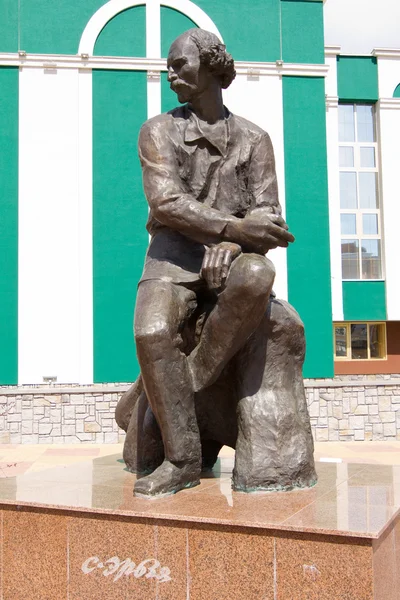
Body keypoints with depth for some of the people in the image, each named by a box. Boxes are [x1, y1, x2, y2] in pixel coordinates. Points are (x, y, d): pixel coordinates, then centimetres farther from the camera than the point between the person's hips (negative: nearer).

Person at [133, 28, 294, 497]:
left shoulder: (253, 138, 14)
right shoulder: (159, 130, 9)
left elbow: (266, 213, 3)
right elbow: (166, 203, -8)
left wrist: (233, 245, -19)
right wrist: (235, 226, -20)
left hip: (233, 253, 1)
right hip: (175, 252, 0)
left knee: (257, 277, -37)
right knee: (153, 332, -30)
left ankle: (193, 383, -19)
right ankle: (182, 459, -19)